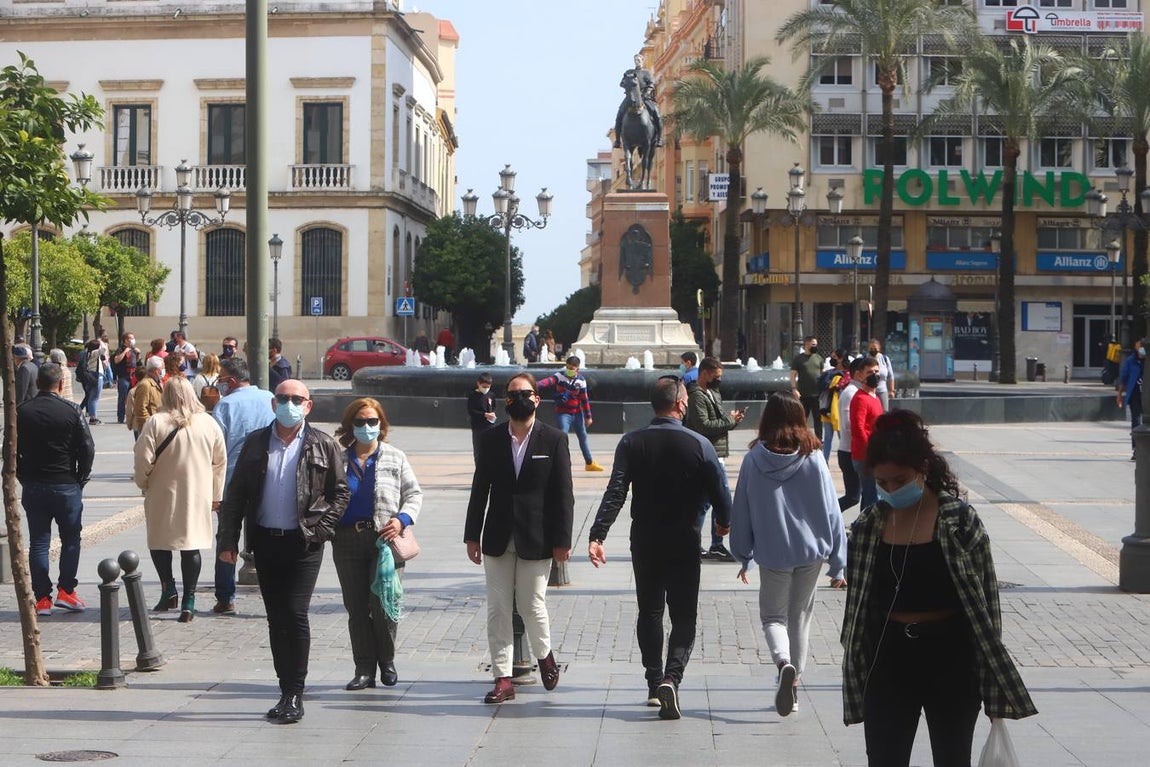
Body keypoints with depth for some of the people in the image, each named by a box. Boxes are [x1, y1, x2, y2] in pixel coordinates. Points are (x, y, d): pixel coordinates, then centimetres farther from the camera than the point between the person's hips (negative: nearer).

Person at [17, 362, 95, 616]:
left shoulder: (22, 412, -1)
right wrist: (81, 479, 4)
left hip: (33, 487, 2)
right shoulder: (71, 411, -9)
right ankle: (66, 590, 5)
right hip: (66, 485, -2)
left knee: (38, 542, 7)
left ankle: (42, 598, 7)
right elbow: (87, 449, -9)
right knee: (70, 539, 11)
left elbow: (12, 450, 3)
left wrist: (23, 478, 11)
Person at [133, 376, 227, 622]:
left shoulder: (156, 423, -10)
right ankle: (188, 601, 4)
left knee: (159, 541, 15)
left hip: (163, 494, -3)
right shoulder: (209, 423, 1)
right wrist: (216, 495, 15)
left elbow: (143, 459, -12)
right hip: (198, 496, 3)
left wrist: (143, 483, 8)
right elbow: (220, 461, 6)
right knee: (192, 544, 6)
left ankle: (168, 588, 6)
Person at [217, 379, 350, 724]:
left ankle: (295, 694, -3)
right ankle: (287, 692, 16)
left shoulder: (323, 446, 1)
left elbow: (340, 492, 4)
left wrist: (321, 529, -9)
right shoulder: (256, 444, 9)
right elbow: (235, 495, 9)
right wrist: (228, 539, 2)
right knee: (276, 619, 8)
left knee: (295, 615, -11)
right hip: (265, 541, 4)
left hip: (304, 543, -4)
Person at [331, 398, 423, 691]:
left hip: (384, 539, -2)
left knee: (382, 603, -10)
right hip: (348, 540, 2)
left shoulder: (395, 458, 8)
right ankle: (364, 670, 12)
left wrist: (402, 519, -7)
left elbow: (414, 494, 10)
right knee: (356, 608, 4)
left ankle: (387, 662, 12)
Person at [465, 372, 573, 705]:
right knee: (498, 610, 3)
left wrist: (562, 540, -6)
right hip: (498, 540, 3)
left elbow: (563, 494, -2)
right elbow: (480, 489, 8)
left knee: (532, 606, 1)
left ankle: (545, 655, 30)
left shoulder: (554, 439, -1)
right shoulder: (490, 439, 6)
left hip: (536, 540, -2)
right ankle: (503, 679, 9)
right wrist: (472, 536, 4)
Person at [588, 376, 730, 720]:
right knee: (683, 615, 4)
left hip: (644, 542, 2)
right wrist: (724, 522, 16)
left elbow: (615, 492, -13)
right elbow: (720, 491, -4)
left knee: (649, 611, 17)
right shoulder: (698, 444, -9)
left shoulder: (631, 443, -5)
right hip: (685, 543, -2)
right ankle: (671, 677, -17)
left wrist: (597, 535, -15)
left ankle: (654, 684, 20)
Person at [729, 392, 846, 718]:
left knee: (773, 615, 11)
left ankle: (784, 662, -18)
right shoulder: (813, 458, -7)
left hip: (772, 554, -1)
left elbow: (741, 510, -1)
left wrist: (744, 556, 12)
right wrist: (838, 563, 3)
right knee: (800, 616, 17)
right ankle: (794, 682, 19)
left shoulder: (754, 459, -8)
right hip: (811, 551, 1)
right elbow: (830, 510, -4)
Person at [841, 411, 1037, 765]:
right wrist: (857, 677, 9)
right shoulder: (869, 525, 2)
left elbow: (985, 603, -6)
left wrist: (994, 683, -6)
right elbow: (857, 607, 8)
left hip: (950, 660, -3)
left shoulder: (960, 520, -9)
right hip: (889, 661, 3)